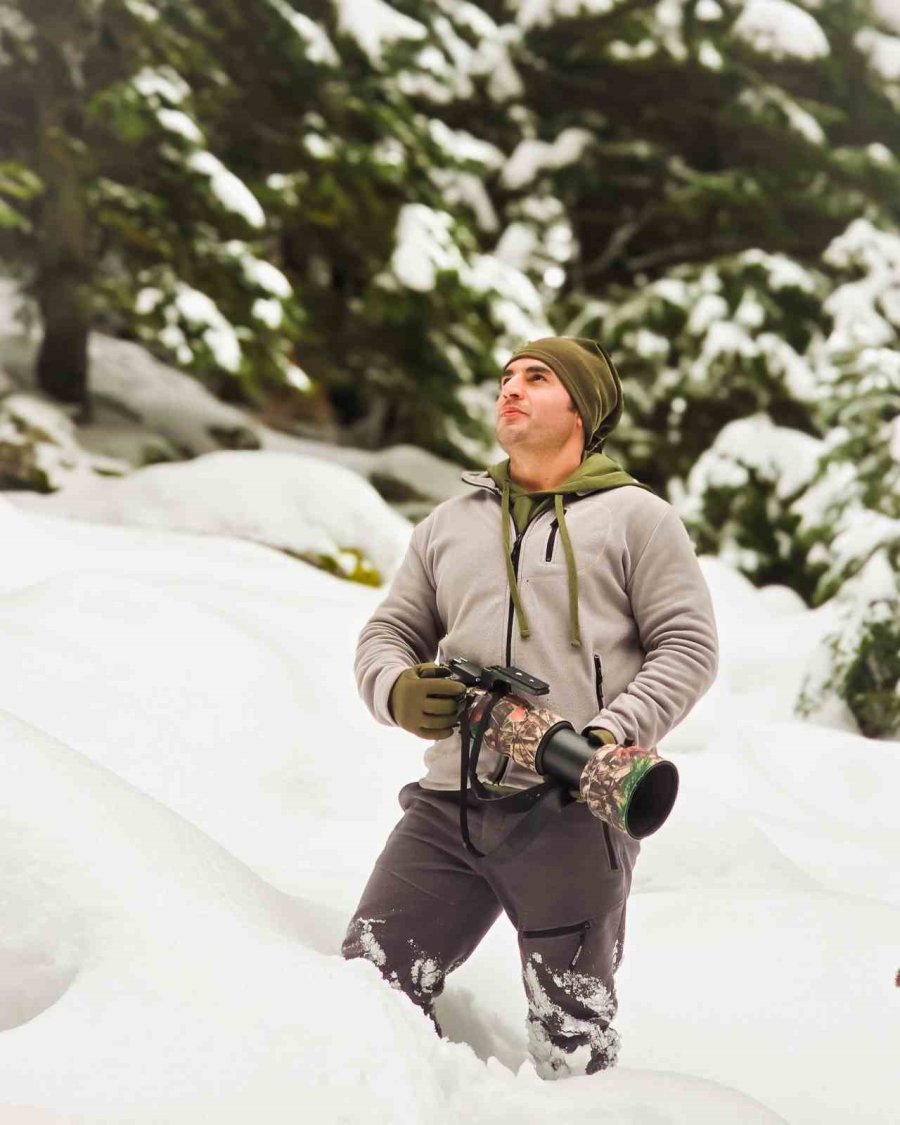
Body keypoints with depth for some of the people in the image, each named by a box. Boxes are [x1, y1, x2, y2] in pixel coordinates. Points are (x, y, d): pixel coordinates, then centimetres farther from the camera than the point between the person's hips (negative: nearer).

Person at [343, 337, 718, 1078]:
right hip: (449, 805, 4)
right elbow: (386, 635, 21)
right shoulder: (449, 525, 22)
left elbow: (687, 646, 2)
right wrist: (399, 693, -4)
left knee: (574, 1051, 0)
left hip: (573, 814, -4)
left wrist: (612, 736, -14)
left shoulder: (634, 517, 8)